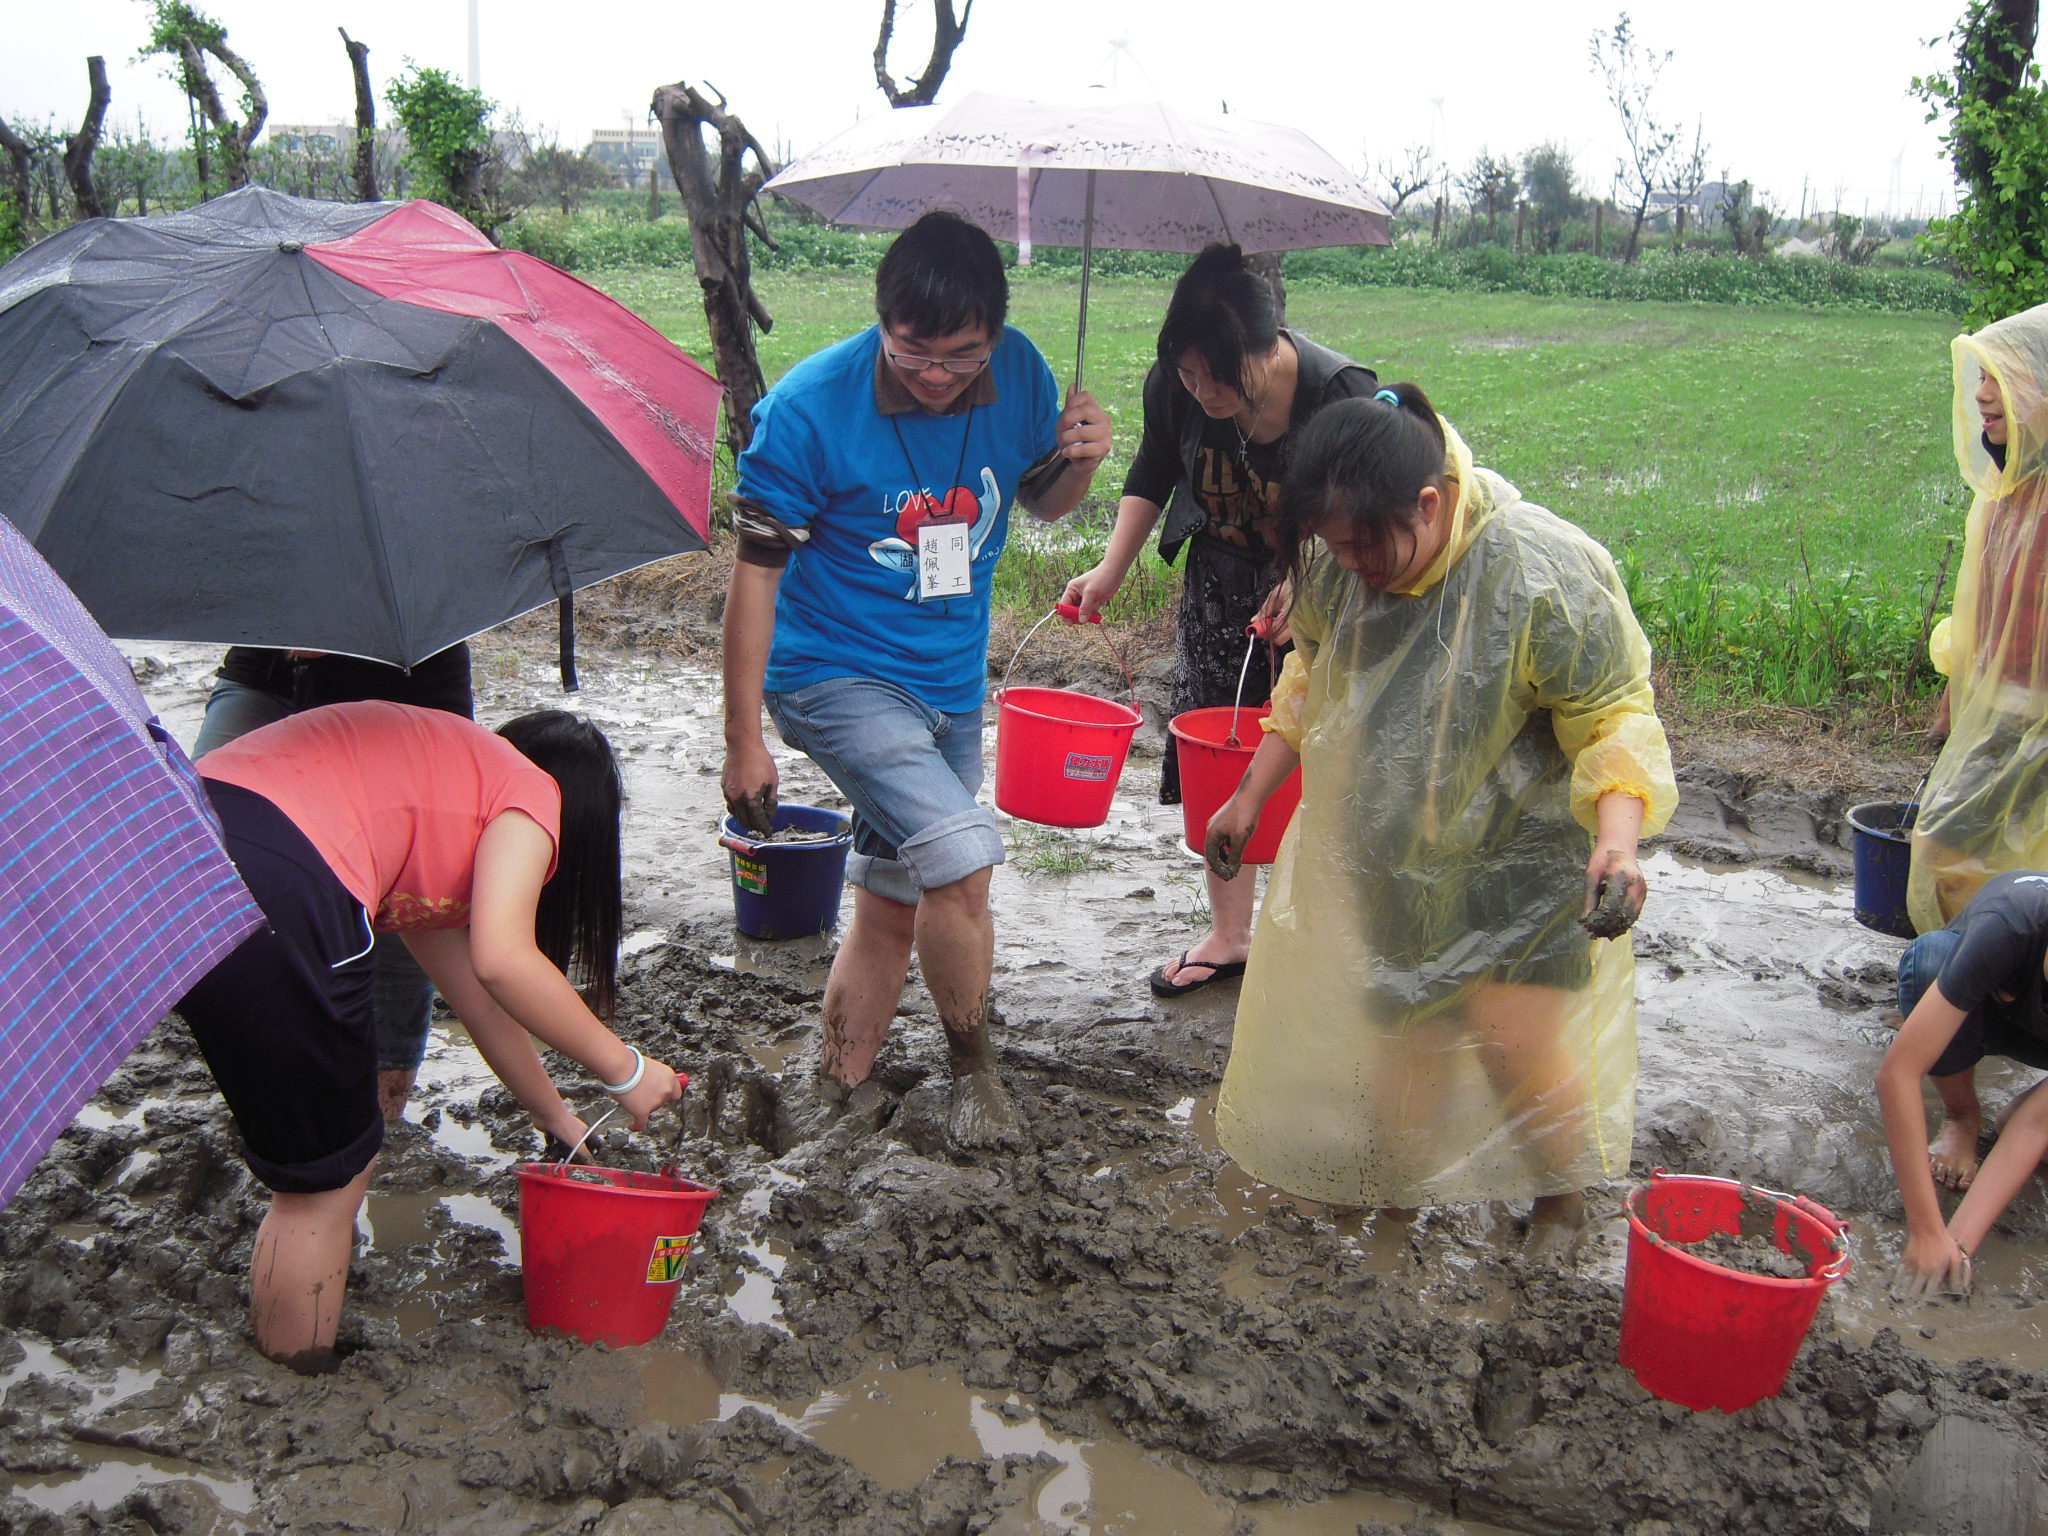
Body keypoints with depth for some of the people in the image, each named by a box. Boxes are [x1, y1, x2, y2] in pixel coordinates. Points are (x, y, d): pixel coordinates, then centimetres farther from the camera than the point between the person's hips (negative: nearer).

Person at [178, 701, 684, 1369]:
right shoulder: (530, 789, 12)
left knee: (324, 1165, 23)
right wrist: (624, 1070, 6)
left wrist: (559, 1119, 49)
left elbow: (476, 995, 42)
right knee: (327, 1182, 9)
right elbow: (502, 961, -6)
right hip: (270, 892, -9)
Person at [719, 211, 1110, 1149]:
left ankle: (839, 1097, 32)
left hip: (951, 682, 6)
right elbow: (756, 573, -13)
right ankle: (972, 1066, 4)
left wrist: (1080, 460, -14)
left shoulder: (1017, 372, -8)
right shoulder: (810, 406, -20)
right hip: (837, 675, -5)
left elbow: (1042, 500, 11)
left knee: (893, 904, 14)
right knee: (961, 857, -22)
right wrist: (744, 739, -12)